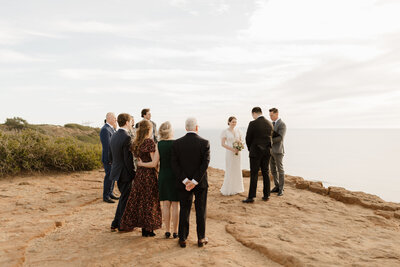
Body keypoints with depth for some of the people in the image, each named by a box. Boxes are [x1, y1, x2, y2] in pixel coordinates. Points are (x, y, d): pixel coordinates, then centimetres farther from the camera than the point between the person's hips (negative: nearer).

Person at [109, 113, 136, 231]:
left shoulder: (114, 136, 8)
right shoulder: (126, 137, -20)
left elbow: (111, 156, 14)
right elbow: (128, 159, -22)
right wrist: (133, 174, -14)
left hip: (117, 172, 9)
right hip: (125, 174, -9)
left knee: (124, 198, 20)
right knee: (125, 200, 6)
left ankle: (115, 224, 27)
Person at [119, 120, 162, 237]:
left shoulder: (135, 143, 7)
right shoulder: (150, 142, -15)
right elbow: (154, 160, -18)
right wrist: (158, 147, -15)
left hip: (139, 172, 7)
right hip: (149, 173, -7)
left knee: (137, 198, 16)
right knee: (149, 200, 4)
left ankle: (128, 224, 26)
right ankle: (147, 229, 13)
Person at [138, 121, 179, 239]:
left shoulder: (159, 144, -4)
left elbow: (154, 164, -7)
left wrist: (141, 164, 9)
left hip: (163, 176, 2)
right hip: (175, 176, -2)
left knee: (166, 204, 10)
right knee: (175, 205, 6)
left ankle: (167, 231, 15)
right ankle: (175, 231, 12)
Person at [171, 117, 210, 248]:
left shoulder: (177, 143, -4)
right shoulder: (204, 143, -10)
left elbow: (174, 164, -8)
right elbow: (205, 163, -16)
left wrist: (185, 181, -10)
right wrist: (195, 181, -16)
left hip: (183, 183, 2)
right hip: (201, 183, -1)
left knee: (184, 211, 13)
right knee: (200, 211, 12)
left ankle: (182, 239, 20)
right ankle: (201, 238, 22)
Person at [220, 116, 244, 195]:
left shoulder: (238, 131, 8)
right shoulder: (225, 131, -6)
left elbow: (241, 140, 15)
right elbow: (222, 144, -9)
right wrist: (232, 149, -18)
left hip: (237, 153, 5)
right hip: (229, 153, -5)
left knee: (237, 170, 8)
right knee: (230, 171, -3)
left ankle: (236, 188, 20)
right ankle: (228, 190, 7)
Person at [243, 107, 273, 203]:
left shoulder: (253, 124, -13)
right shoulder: (269, 123, 5)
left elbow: (248, 139, -7)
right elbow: (270, 137, 11)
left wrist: (250, 149, 11)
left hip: (256, 152, -6)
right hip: (267, 152, 6)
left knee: (254, 175, -2)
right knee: (265, 173, 12)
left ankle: (251, 197, 1)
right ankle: (266, 195, 17)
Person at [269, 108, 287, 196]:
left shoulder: (282, 124, -13)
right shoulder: (272, 123, 14)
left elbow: (280, 138, -23)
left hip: (278, 150, -8)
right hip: (270, 150, 8)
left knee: (280, 170, 0)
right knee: (273, 170, 11)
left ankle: (281, 189, 8)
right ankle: (277, 186, 22)